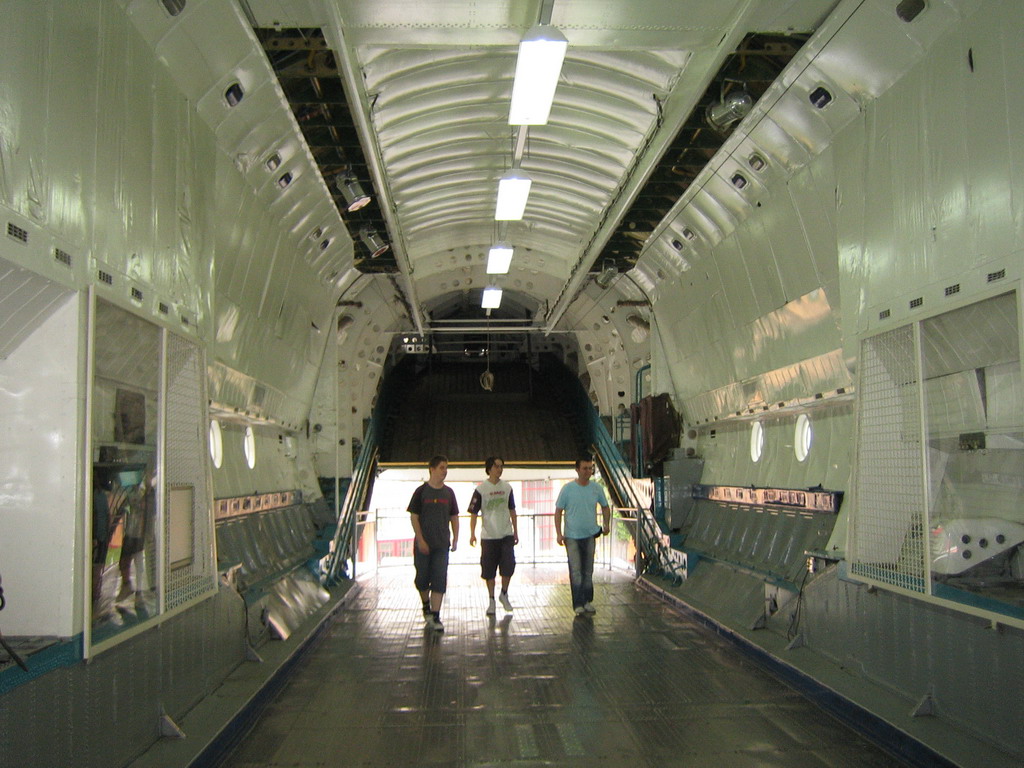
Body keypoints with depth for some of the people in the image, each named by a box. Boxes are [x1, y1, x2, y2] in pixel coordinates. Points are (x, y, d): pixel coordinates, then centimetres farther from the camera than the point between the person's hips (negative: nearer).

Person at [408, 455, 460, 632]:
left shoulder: (448, 493, 6)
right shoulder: (421, 491, -3)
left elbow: (454, 517, 13)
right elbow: (414, 517, -4)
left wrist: (455, 539, 5)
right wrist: (420, 540, -11)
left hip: (442, 545, 2)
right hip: (423, 544, -2)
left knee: (439, 581, -4)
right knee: (422, 578, 8)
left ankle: (435, 617, -2)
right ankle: (426, 606, 34)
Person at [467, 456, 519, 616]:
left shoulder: (507, 488, 6)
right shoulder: (481, 489, -4)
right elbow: (473, 513, -5)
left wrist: (516, 531, 13)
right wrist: (472, 534, -13)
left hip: (506, 535, 2)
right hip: (488, 536, -2)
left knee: (509, 566, -6)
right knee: (489, 571, 3)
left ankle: (504, 594, 16)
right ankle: (491, 600, 18)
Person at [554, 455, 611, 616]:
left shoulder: (597, 488, 1)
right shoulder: (567, 489, -9)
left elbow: (605, 507, 15)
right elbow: (558, 511, -5)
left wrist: (606, 525, 2)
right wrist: (559, 533, -11)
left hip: (590, 535, 3)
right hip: (572, 536, -3)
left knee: (588, 570, 12)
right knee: (576, 571, -4)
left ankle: (588, 601, 22)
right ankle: (578, 604, 1)